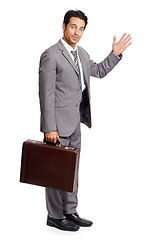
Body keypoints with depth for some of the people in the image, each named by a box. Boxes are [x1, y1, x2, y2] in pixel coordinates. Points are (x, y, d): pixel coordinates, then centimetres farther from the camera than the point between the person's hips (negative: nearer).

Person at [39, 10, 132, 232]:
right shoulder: (50, 55, -14)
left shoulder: (82, 54, 11)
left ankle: (70, 212, 28)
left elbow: (99, 71, 29)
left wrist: (115, 54, 14)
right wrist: (49, 128, -20)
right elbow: (46, 95, -17)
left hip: (75, 122, 8)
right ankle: (55, 216, 15)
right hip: (59, 122, -8)